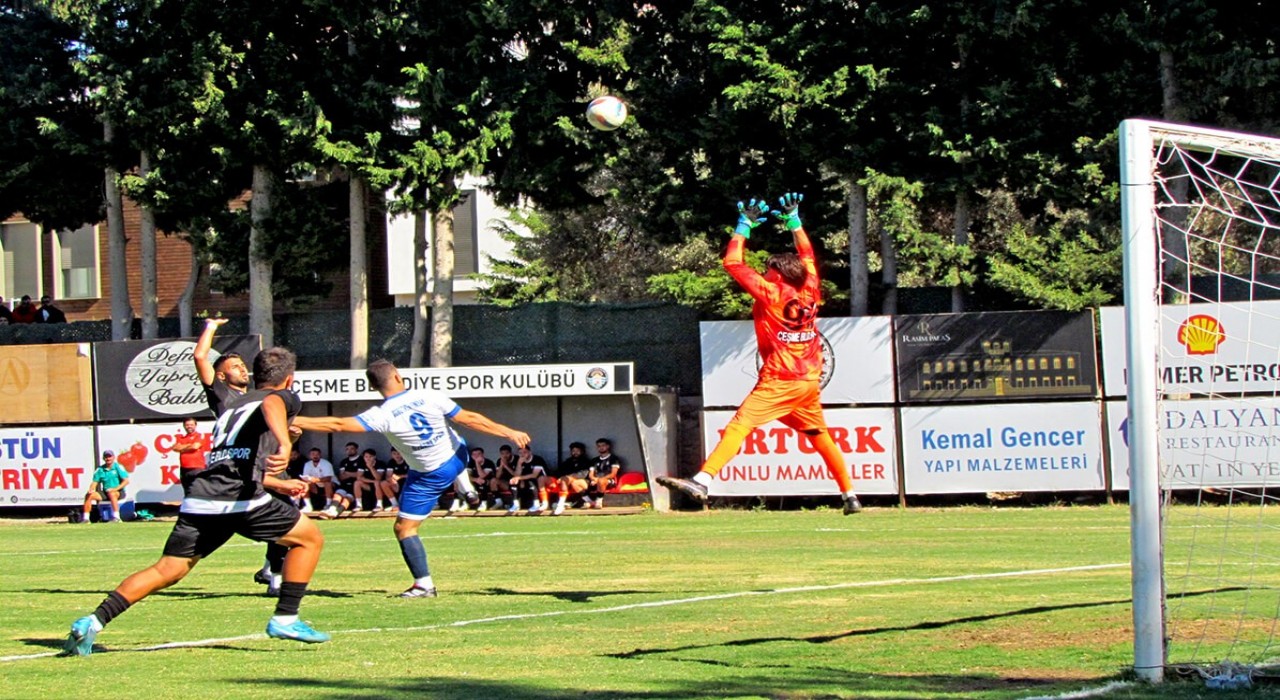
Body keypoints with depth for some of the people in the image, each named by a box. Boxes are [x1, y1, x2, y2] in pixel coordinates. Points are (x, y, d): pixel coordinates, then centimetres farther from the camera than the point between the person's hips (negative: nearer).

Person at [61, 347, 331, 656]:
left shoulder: (234, 404, 34)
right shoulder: (286, 398, 13)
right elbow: (271, 405, -14)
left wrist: (279, 484, 59)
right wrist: (284, 443, -33)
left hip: (199, 500, 6)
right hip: (241, 501, -6)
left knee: (166, 571, 8)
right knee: (310, 537, 14)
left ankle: (93, 622, -7)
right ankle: (285, 619, 8)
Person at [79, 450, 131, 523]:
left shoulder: (118, 467, -5)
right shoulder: (100, 469, 6)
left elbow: (126, 481, -11)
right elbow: (94, 482, 6)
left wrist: (116, 489, -23)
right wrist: (91, 489, -16)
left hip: (119, 492, -5)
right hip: (105, 492, 5)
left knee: (111, 494, -39)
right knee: (89, 495, -12)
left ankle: (116, 517, -40)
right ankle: (85, 518, -9)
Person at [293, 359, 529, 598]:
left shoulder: (381, 416, -24)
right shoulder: (429, 397, -17)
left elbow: (338, 425, -27)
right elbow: (469, 419, -15)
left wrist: (295, 421, -21)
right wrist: (509, 432, -7)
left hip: (429, 477, -4)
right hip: (458, 457, 4)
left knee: (404, 529, 5)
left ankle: (424, 584, 1)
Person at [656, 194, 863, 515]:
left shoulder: (770, 293, -7)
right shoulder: (810, 291, 8)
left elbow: (733, 262, -4)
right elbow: (807, 255, 26)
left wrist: (745, 224, 6)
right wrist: (793, 219, 32)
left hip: (779, 381, -7)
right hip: (810, 383, 7)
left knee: (739, 425, -17)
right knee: (820, 436, 19)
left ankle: (701, 482, -30)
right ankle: (850, 496, 22)